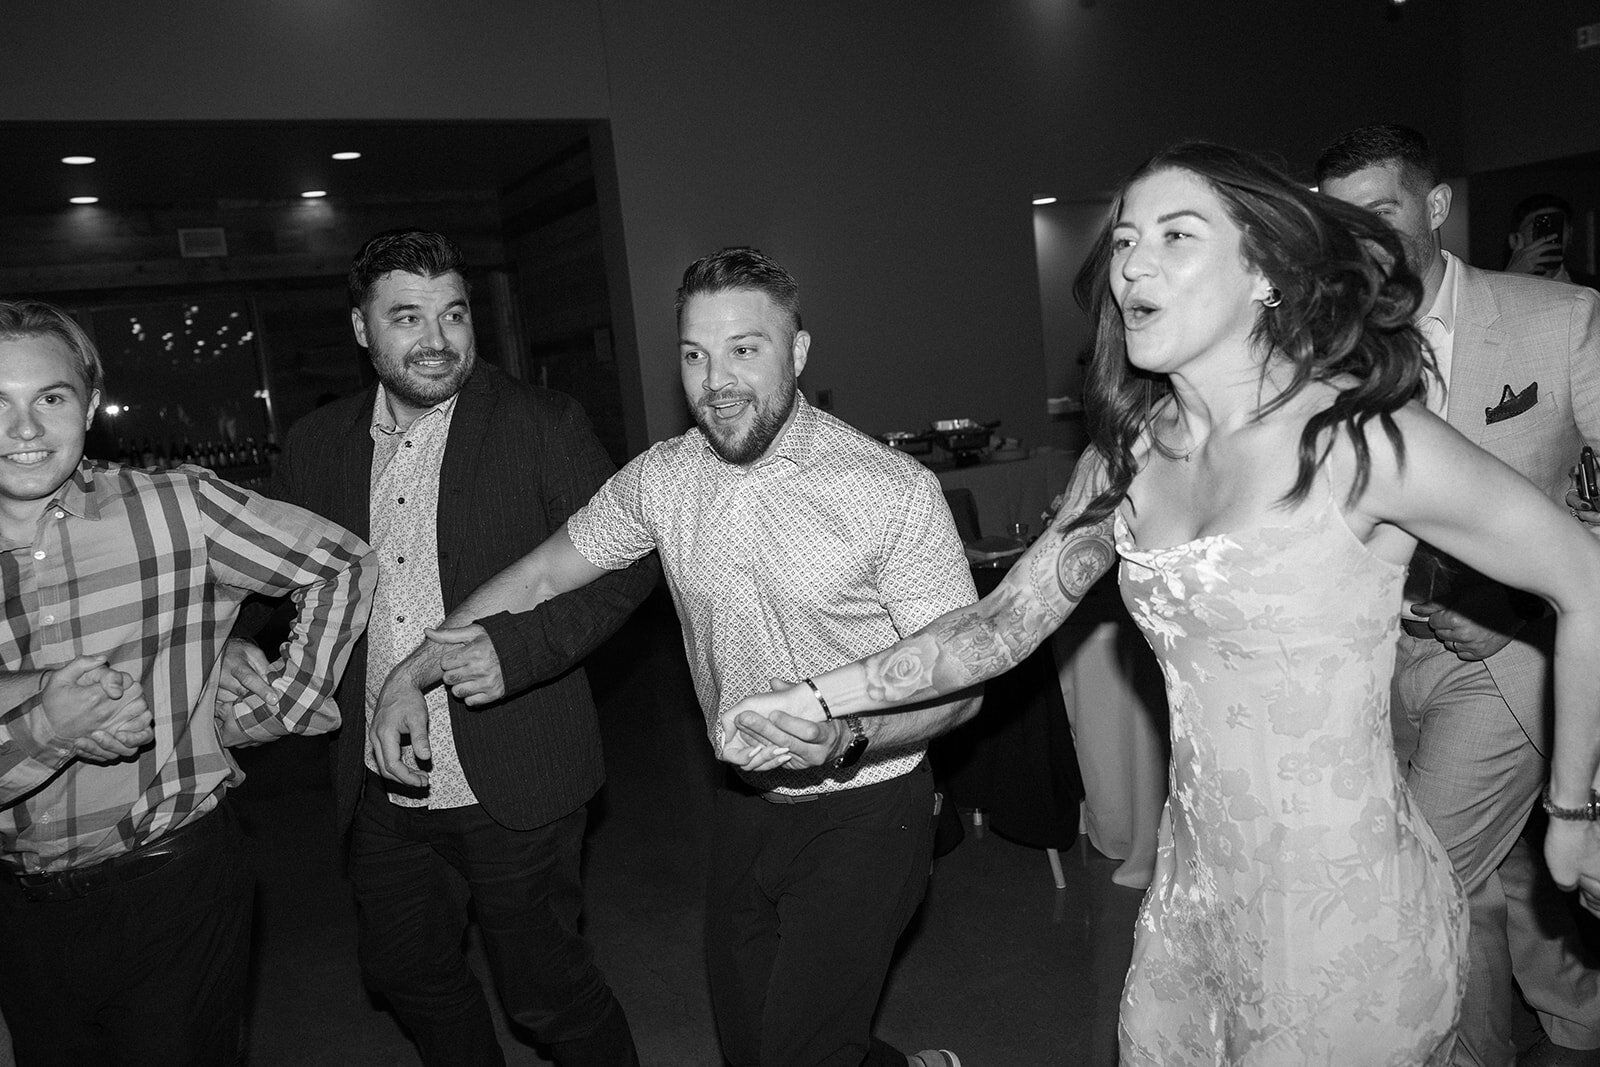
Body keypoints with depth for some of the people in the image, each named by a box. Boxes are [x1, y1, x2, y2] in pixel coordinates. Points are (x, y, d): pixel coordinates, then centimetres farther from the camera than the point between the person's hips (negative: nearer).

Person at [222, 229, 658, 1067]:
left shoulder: (541, 425, -9)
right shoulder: (317, 445, 5)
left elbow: (623, 563, -12)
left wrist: (507, 650, -22)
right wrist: (236, 648, -3)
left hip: (511, 782, -5)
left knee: (541, 986, 9)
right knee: (404, 973, 23)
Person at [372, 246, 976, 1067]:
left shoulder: (894, 491, -18)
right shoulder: (662, 479, -4)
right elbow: (541, 575, 6)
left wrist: (846, 738, -32)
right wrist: (411, 674, 1)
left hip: (861, 811, -5)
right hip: (745, 807, 5)